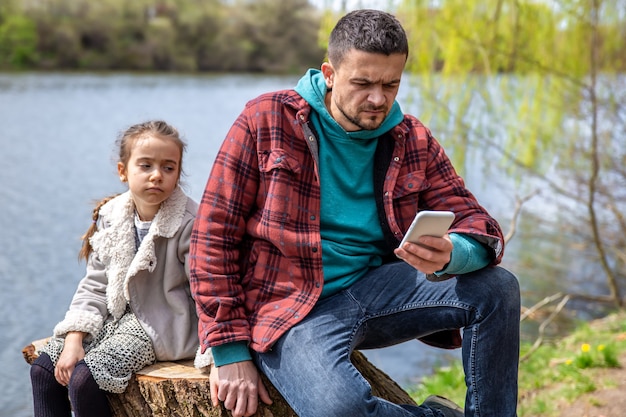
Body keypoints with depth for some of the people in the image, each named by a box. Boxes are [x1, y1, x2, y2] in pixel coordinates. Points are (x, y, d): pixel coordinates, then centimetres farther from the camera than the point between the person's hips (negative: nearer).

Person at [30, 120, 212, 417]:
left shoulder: (190, 224, -20)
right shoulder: (111, 217, 0)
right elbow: (95, 285, 5)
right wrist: (74, 339, -6)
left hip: (161, 326, -7)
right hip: (118, 318, 7)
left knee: (83, 378, -21)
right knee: (43, 367, 1)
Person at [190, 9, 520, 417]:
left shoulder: (414, 140, 5)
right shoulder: (266, 121, -6)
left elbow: (477, 223, 1)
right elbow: (214, 235, -6)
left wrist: (449, 254, -26)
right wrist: (230, 352, -10)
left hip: (373, 289, 5)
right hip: (291, 307, -4)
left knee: (498, 288, -14)